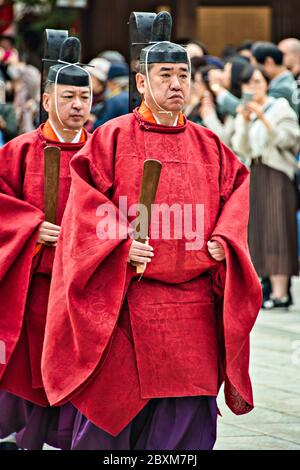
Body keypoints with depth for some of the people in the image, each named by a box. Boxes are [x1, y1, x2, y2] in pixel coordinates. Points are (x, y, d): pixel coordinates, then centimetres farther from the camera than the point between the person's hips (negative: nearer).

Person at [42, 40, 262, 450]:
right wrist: (122, 244, -16)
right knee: (115, 397, 0)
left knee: (190, 412, 0)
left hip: (195, 305, 3)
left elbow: (236, 192, 13)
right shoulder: (112, 138, 1)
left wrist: (223, 242, -4)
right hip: (127, 301, -3)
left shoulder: (209, 146, 13)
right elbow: (86, 200, -5)